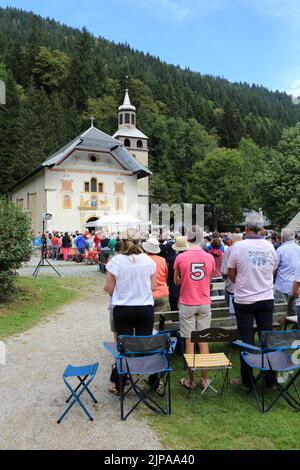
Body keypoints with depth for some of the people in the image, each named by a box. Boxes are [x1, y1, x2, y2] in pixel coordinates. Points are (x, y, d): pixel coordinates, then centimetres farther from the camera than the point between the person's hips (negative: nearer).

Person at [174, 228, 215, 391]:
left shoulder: (181, 257, -12)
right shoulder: (210, 258, -5)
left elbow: (176, 281, 1)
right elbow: (209, 281, 9)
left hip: (187, 304, -2)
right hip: (204, 304, 2)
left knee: (189, 341, 6)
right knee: (204, 341, 11)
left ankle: (191, 380, 15)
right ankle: (204, 379, 19)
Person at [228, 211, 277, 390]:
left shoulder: (239, 246, -12)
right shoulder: (270, 247, -2)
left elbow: (231, 274, -3)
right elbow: (272, 272, 10)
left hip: (244, 300, -3)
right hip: (267, 298, 3)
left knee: (246, 340, 6)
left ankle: (247, 380, 16)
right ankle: (270, 377, 22)